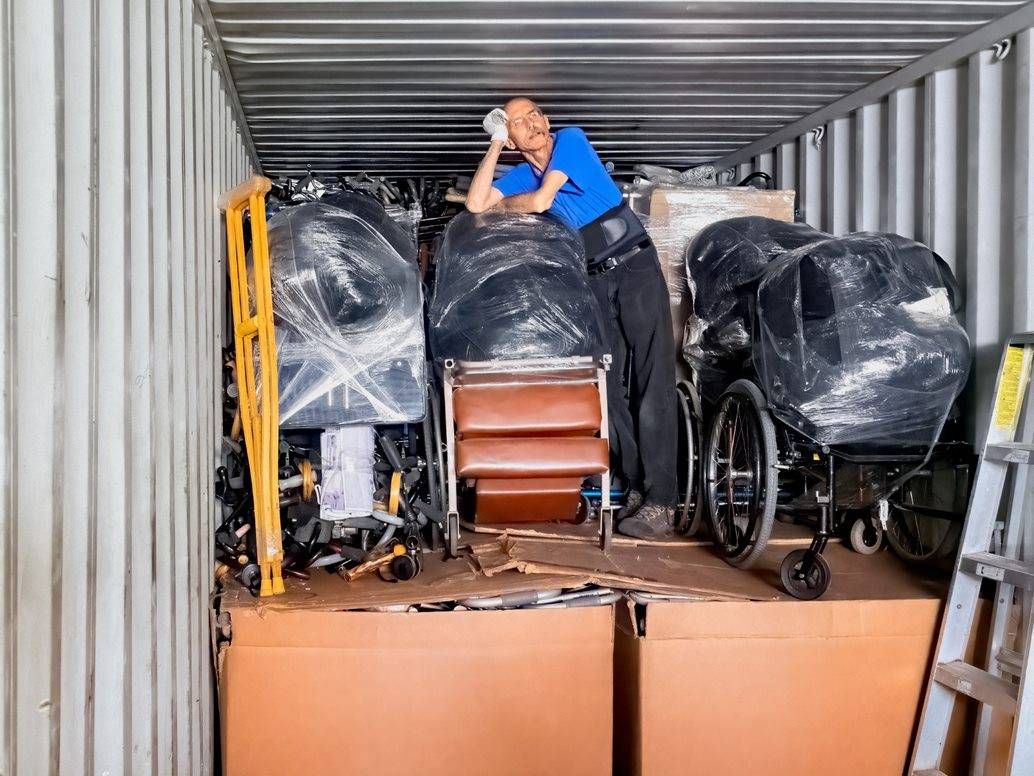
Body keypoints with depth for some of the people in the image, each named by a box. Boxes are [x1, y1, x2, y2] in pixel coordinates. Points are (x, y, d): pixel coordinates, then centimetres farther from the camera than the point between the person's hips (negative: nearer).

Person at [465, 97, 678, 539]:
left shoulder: (571, 139, -3)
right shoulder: (522, 175, 11)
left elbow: (540, 201, -11)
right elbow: (475, 204, -1)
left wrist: (500, 205, 7)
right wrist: (494, 145, 2)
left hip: (636, 268, -6)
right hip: (597, 281, 6)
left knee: (653, 384, -10)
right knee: (609, 387, 1)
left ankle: (660, 501, -13)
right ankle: (636, 483, 9)